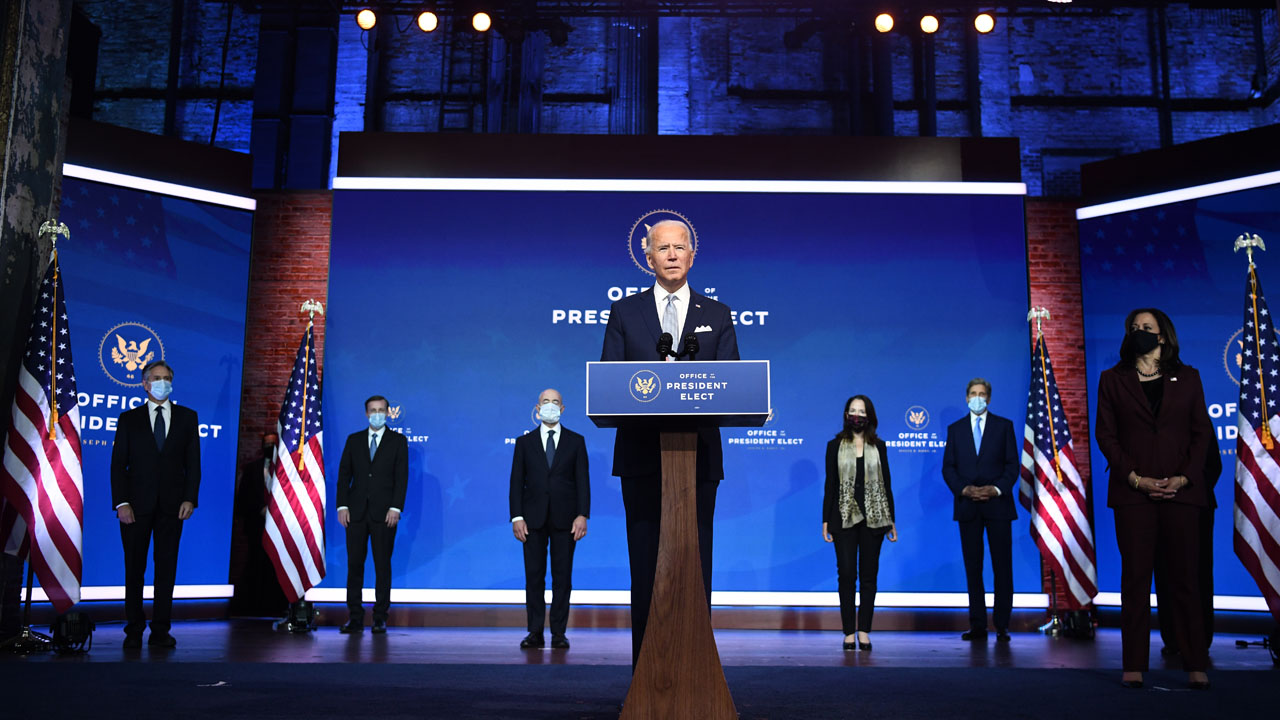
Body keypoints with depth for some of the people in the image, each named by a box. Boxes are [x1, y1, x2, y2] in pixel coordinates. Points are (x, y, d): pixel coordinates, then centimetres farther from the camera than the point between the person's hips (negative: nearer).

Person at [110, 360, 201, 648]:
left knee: (166, 568, 2)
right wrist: (121, 503, -7)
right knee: (134, 568, 5)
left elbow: (193, 462, 7)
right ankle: (134, 630, 15)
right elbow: (118, 464, 3)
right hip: (137, 505, 0)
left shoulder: (187, 417, 10)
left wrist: (189, 499, -4)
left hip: (172, 505, 0)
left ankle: (160, 631, 8)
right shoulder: (129, 419, 8)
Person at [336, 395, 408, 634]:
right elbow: (344, 475, 9)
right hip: (356, 512, 2)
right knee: (354, 564, 2)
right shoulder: (353, 440, 13)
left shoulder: (398, 441, 6)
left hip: (384, 513, -2)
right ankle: (355, 618, 7)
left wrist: (395, 508, -10)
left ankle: (380, 618, 7)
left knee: (383, 565, 1)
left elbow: (401, 477, -1)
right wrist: (342, 506, -2)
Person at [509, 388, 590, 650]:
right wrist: (516, 517, -5)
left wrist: (582, 515, -8)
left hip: (564, 519, 0)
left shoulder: (576, 441, 8)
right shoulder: (524, 442, 9)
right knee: (534, 575, 2)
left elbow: (582, 480, 2)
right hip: (533, 519, 1)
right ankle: (535, 632, 9)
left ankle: (559, 633, 8)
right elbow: (517, 482, 5)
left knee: (562, 576, 2)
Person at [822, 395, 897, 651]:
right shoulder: (835, 445, 5)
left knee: (869, 575, 3)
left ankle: (864, 631, 9)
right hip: (844, 517, -1)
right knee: (846, 574, -4)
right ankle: (849, 632, 2)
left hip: (873, 517, 1)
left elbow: (886, 483, 9)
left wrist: (891, 521, 6)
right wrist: (826, 521, -1)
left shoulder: (878, 446, 8)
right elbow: (830, 484, 3)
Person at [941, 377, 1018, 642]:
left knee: (1002, 567, -1)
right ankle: (977, 625, 8)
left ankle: (1002, 625, 5)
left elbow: (1012, 464, 2)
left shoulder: (1004, 426, 7)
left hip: (998, 503, -1)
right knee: (972, 568, 3)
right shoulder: (955, 429, 11)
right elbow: (948, 468, 6)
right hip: (967, 506, 1)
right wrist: (964, 490, -10)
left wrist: (997, 489, -13)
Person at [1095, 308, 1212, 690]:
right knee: (1135, 577, 0)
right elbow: (1105, 434, 3)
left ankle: (1195, 665, 9)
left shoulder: (1187, 377, 12)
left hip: (1181, 489, 1)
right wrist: (1135, 478, -8)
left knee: (1183, 577, 2)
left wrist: (1183, 478, -7)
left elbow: (1202, 432, 7)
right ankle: (1134, 666, 4)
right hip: (1132, 492, 0)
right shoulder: (1112, 379, 9)